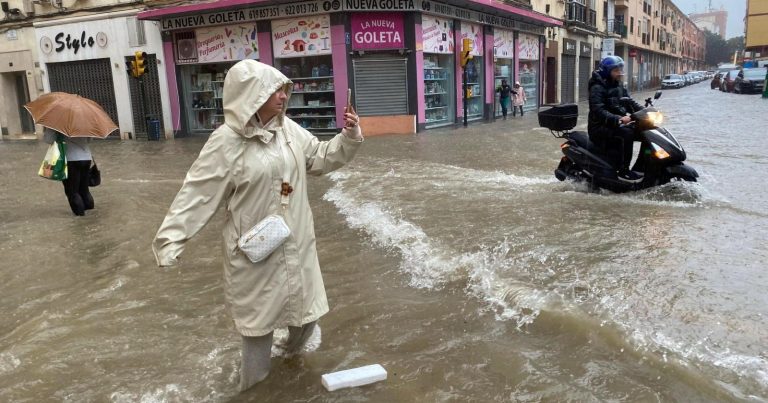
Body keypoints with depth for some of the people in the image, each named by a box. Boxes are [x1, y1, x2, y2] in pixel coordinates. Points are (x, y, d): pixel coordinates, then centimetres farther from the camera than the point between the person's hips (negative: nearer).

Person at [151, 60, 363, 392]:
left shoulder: (289, 129, 1)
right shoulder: (227, 142, -18)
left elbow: (321, 159, 12)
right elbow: (198, 193, -18)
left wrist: (349, 138, -3)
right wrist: (171, 239, -21)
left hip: (296, 242, 6)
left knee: (305, 304, 19)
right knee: (259, 314, 10)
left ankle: (293, 349, 52)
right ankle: (253, 383, 34)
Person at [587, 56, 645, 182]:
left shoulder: (619, 86, 15)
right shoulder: (597, 88, -13)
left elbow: (629, 102, 15)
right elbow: (598, 111, -26)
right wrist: (618, 119, -37)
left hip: (616, 124, 9)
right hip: (600, 127, -9)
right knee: (627, 133, -31)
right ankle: (623, 171, -26)